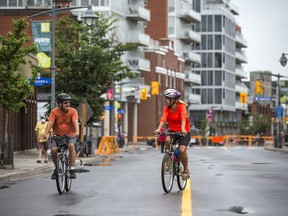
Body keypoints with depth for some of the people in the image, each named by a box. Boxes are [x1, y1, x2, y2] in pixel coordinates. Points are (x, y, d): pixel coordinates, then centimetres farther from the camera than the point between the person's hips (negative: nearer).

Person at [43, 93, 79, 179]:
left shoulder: (73, 111, -13)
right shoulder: (54, 112, -12)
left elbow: (75, 122, -28)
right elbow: (50, 123, -23)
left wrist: (77, 132, -47)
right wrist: (46, 134, -40)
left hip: (70, 135, -1)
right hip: (58, 135, 1)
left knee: (71, 145, -32)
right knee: (53, 149, -23)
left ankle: (72, 169, -23)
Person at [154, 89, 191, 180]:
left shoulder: (181, 106, -16)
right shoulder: (167, 108, -7)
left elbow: (183, 118, -32)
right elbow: (163, 118, -22)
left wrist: (183, 129, -50)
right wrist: (158, 129, -41)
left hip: (184, 132, -3)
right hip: (172, 130, 3)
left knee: (182, 150, -23)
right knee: (168, 140, -31)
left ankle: (186, 170, 2)